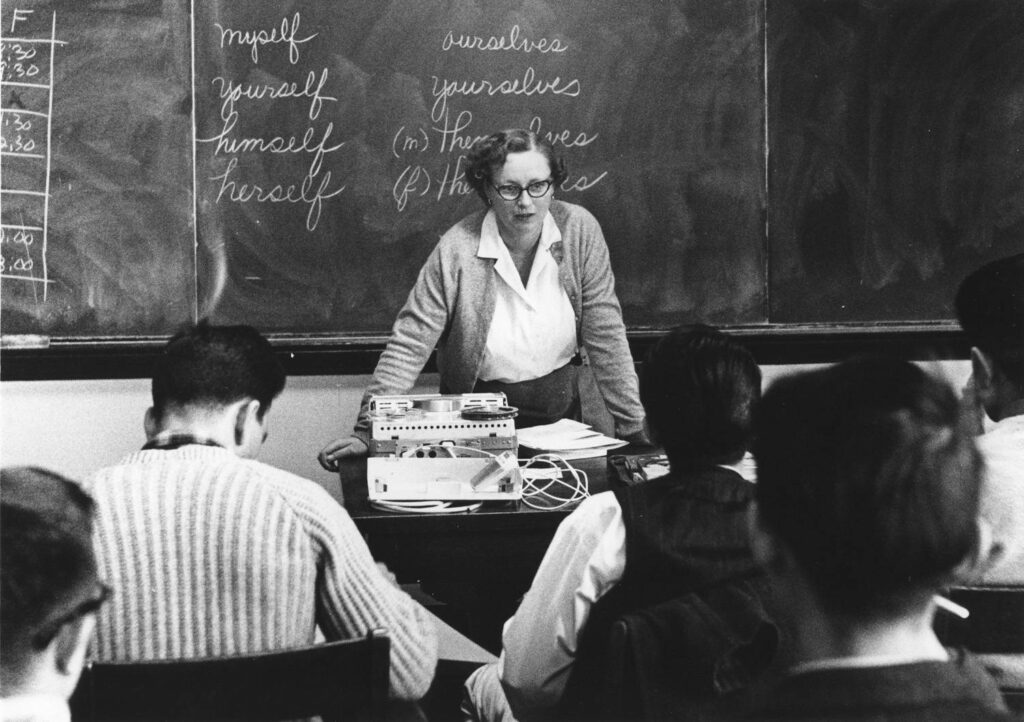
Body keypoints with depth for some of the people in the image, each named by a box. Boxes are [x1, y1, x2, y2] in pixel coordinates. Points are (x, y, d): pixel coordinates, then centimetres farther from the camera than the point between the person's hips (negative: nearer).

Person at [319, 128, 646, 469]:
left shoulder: (580, 230, -7)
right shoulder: (456, 251, -13)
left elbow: (606, 337, -4)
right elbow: (409, 344, -12)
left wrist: (634, 428, -7)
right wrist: (366, 431, -19)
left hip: (569, 408, 2)